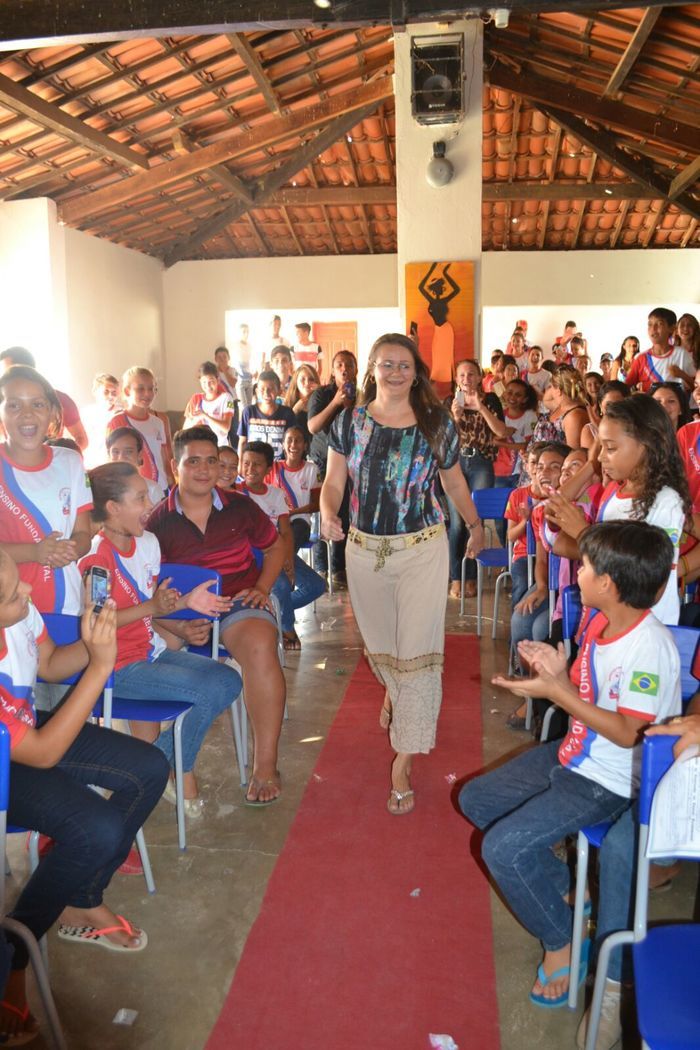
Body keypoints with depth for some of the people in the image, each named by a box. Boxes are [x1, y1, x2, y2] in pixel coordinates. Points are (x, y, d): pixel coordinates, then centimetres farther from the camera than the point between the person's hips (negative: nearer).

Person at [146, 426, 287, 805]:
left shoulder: (240, 507, 4)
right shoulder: (157, 523, 1)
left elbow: (275, 547, 19)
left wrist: (261, 588, 2)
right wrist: (178, 627, -17)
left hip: (239, 603, -1)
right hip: (182, 611, 1)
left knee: (260, 647, -35)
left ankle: (265, 766, -24)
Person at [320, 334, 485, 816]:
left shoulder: (438, 424, -1)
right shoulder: (350, 422, 1)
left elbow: (455, 482, 12)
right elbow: (334, 481, 2)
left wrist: (476, 525, 11)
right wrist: (328, 512, -17)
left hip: (423, 549, -2)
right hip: (364, 550, 2)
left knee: (417, 651, -8)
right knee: (380, 645, 18)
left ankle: (404, 762, 1)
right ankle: (395, 693, 54)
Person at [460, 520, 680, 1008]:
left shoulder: (650, 647, -28)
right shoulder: (600, 622, -3)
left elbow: (627, 733, -24)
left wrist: (557, 692, -28)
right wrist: (558, 671, -15)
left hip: (609, 781, -9)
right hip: (573, 755, 10)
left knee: (503, 848, -20)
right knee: (475, 800, 15)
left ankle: (563, 942, 6)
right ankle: (563, 891, 23)